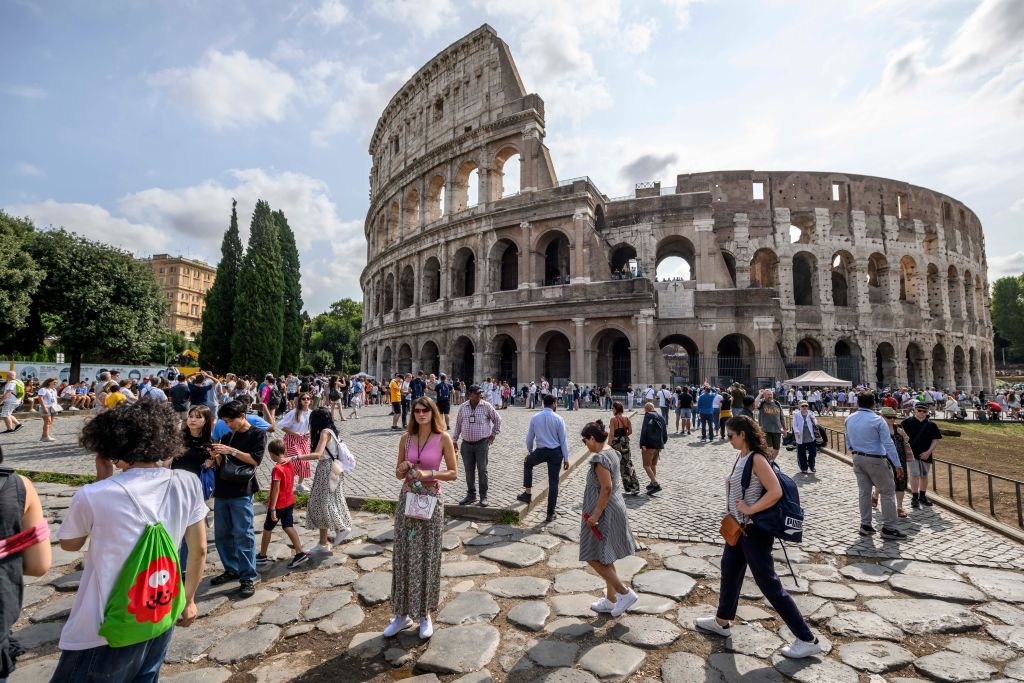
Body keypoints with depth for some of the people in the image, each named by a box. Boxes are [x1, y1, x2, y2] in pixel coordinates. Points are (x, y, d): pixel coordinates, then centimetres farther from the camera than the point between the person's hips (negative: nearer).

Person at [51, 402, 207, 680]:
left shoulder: (92, 495, -20)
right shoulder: (188, 484, -10)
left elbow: (69, 544, 4)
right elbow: (199, 550, 2)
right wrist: (188, 600, 17)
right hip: (162, 616, 4)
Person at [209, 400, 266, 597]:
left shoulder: (257, 434, -2)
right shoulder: (227, 437, 15)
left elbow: (255, 460, -12)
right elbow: (222, 464, 16)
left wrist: (231, 451, -17)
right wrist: (216, 456, -5)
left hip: (241, 492, -6)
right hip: (222, 490, 7)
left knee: (243, 534, -6)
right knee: (221, 534, 12)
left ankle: (248, 578, 1)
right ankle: (232, 570, 27)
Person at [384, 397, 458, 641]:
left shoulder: (443, 438, -8)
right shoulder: (406, 438, 2)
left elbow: (453, 473, -6)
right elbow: (398, 474, 9)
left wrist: (429, 473, -19)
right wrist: (403, 468, -13)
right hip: (406, 499, 3)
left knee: (427, 556, 8)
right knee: (403, 555, 9)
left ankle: (425, 614, 27)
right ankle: (402, 613, 27)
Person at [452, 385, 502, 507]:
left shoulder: (486, 406, -4)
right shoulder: (462, 408, 3)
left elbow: (497, 420, 7)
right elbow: (458, 425, 12)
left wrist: (493, 435, 5)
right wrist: (454, 441, 12)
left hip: (482, 443, -2)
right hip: (466, 444, 3)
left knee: (482, 470, 1)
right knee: (469, 471, 9)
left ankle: (483, 496, 12)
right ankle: (471, 495, 24)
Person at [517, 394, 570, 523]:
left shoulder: (534, 418, -1)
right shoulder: (558, 418, -7)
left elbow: (529, 438, 5)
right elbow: (563, 439, -6)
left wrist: (530, 452, 22)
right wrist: (566, 458, 0)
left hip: (540, 451, 1)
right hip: (556, 452, -1)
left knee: (527, 463, 32)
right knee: (553, 482, 7)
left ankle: (528, 493, 28)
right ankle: (550, 514, 11)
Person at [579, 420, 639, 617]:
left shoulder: (599, 458, -22)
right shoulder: (611, 453, 6)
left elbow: (606, 488, -27)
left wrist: (595, 514, -22)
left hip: (604, 513, -10)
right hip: (615, 509, 10)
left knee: (594, 558, 2)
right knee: (605, 558, 19)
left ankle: (625, 593, 7)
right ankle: (611, 601, 30)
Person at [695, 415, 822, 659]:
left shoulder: (756, 458, -22)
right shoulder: (742, 456, 5)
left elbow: (775, 492, -29)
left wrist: (750, 509, -23)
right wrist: (735, 512, 6)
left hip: (755, 529, -10)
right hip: (739, 526, 10)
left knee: (768, 583, 1)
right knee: (729, 569, 21)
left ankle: (807, 639, 17)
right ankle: (722, 621, 39)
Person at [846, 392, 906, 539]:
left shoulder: (849, 419, 3)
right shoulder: (877, 420, -15)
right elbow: (888, 444, -15)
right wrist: (897, 464, -11)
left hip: (857, 458, 6)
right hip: (874, 460, -6)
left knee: (863, 491, 13)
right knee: (887, 491, 5)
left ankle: (865, 525, 18)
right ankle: (888, 528, 6)